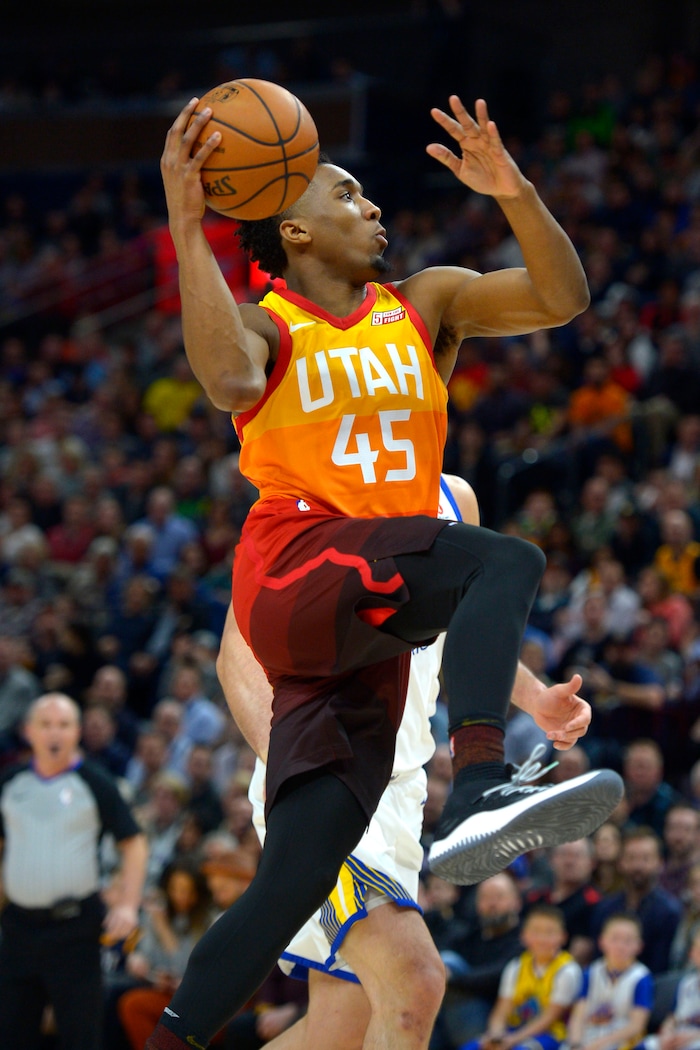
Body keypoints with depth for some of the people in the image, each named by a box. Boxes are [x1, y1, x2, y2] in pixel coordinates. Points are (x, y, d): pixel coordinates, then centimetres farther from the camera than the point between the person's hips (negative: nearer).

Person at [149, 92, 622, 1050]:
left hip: (369, 629, 5)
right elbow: (229, 381, -21)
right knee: (504, 561, -30)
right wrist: (187, 230, -26)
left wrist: (515, 194, -11)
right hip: (296, 576, -5)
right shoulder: (268, 327, 5)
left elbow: (562, 300, 5)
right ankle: (478, 793, -50)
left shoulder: (426, 306, 19)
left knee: (295, 883, -4)